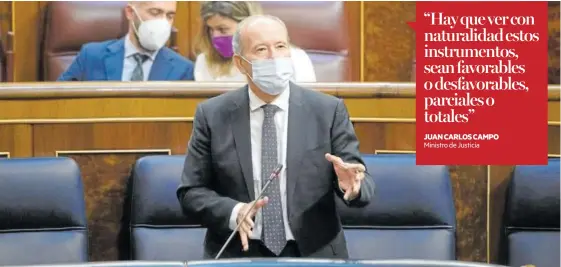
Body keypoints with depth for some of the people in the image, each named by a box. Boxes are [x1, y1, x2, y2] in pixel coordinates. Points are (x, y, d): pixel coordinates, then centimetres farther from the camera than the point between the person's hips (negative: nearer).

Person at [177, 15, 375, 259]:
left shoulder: (328, 111, 0)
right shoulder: (212, 115, 2)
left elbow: (362, 185, 1)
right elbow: (191, 192, 3)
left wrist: (352, 186, -22)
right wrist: (232, 212, -15)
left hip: (313, 254, 1)